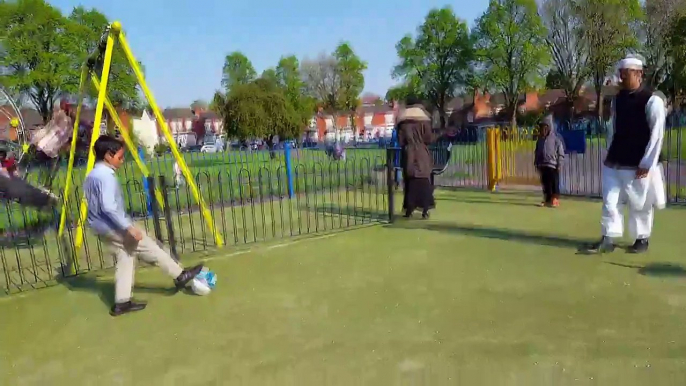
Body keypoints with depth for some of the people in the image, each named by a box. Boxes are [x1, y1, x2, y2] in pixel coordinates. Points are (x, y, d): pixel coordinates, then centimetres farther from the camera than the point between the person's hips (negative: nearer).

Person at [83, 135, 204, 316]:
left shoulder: (91, 176, 13)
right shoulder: (106, 176, -20)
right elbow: (108, 207, -28)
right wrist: (129, 227, -27)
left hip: (102, 227, 10)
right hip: (111, 226, -10)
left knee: (124, 258, 14)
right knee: (148, 247, -1)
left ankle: (122, 302, 17)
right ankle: (180, 275, 8)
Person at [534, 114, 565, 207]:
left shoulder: (556, 139, -6)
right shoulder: (540, 139, 9)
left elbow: (561, 153, -6)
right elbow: (537, 152, 17)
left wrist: (559, 165, -11)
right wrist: (536, 163, 11)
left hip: (553, 165, -5)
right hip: (542, 165, 5)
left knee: (554, 184, -1)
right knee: (545, 183, 10)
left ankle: (555, 200, 5)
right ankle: (547, 200, 18)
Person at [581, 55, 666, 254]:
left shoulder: (652, 100, -9)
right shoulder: (617, 99, 8)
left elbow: (657, 134, -11)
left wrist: (647, 163, -14)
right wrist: (609, 154, 8)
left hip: (638, 164, -5)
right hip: (615, 163, 5)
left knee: (640, 204, 7)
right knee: (610, 201, 4)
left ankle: (642, 239, 23)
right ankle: (608, 240, 10)